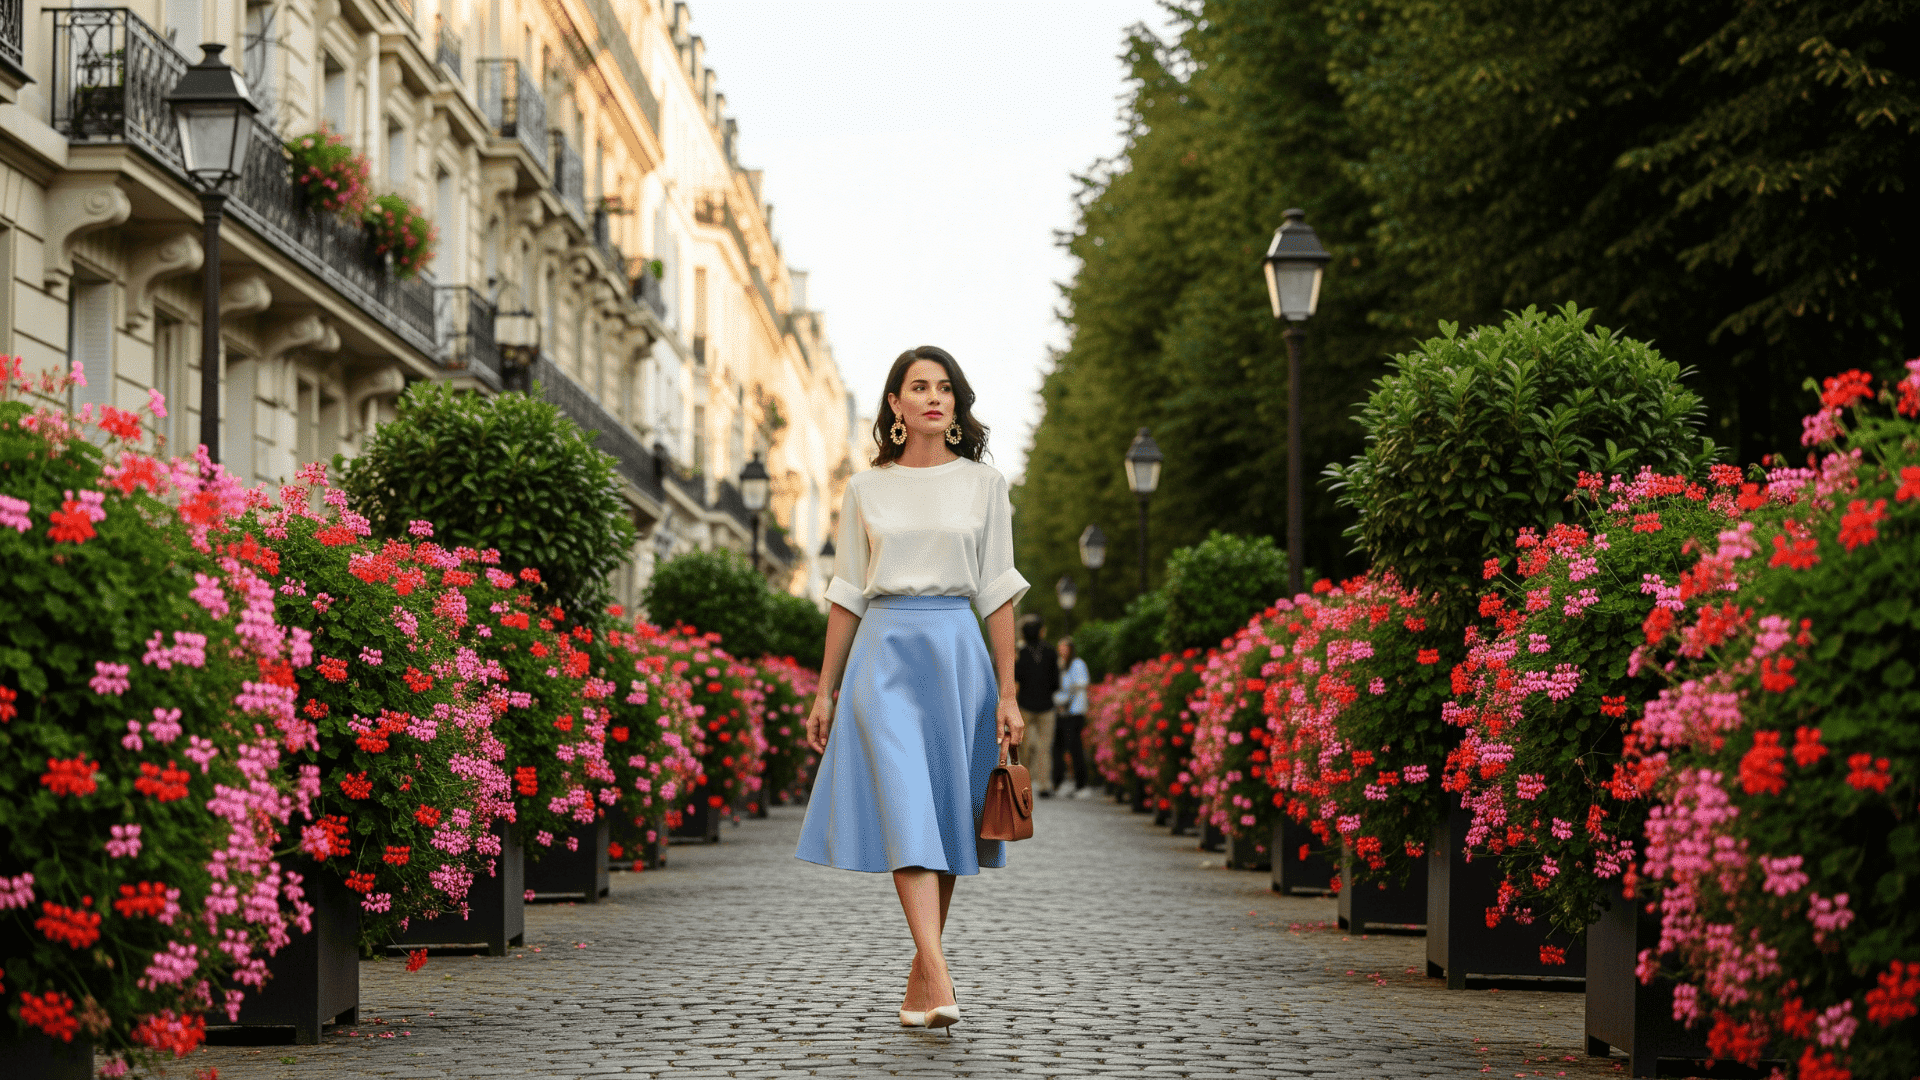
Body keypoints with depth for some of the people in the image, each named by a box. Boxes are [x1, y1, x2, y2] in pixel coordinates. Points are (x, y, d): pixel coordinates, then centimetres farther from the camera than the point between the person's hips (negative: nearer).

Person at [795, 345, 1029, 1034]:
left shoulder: (983, 484, 7)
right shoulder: (866, 490, 9)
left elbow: (997, 592, 4)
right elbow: (846, 595, 11)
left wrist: (1008, 692, -1)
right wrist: (825, 691, 9)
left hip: (956, 649, 1)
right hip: (883, 650, -1)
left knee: (945, 814, 3)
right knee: (904, 810, -15)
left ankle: (921, 968, 17)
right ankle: (939, 978, -25)